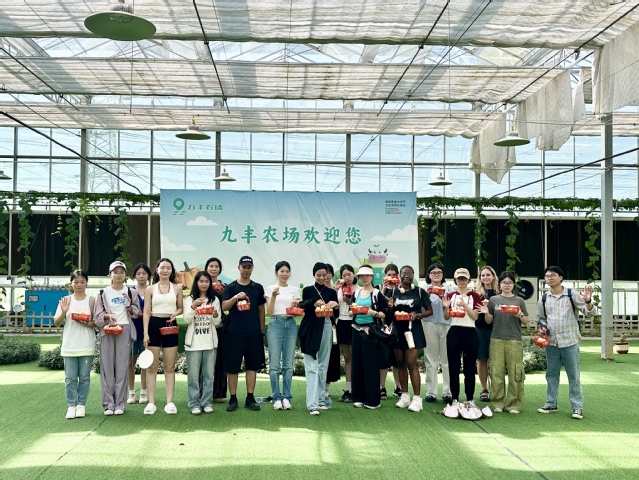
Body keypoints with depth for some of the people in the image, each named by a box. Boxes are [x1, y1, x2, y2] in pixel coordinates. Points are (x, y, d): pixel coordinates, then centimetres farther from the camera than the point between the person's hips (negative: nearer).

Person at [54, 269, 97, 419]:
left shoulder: (92, 301, 2)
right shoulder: (65, 300, 4)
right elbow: (56, 323, 3)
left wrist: (89, 324, -17)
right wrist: (64, 312, -14)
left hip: (87, 346, -1)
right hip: (69, 346, 1)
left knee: (84, 377, 5)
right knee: (70, 378, 3)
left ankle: (81, 405, 14)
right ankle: (71, 406, 12)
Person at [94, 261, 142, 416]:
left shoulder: (131, 292, 9)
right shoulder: (104, 293, 7)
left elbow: (136, 313, 11)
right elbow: (98, 315, 4)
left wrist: (129, 305, -8)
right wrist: (108, 316, -15)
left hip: (125, 330, 0)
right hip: (107, 331, 0)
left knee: (122, 367, -2)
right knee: (107, 367, -2)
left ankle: (119, 403, 4)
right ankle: (108, 404, 4)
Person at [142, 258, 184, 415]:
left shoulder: (177, 288, 7)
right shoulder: (150, 289, 4)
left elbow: (181, 308, 12)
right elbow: (146, 312, 1)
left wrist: (175, 313, -12)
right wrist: (145, 333, -8)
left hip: (170, 326, 1)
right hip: (154, 325, -1)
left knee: (170, 367, 5)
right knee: (152, 366, 1)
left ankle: (170, 402, 9)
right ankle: (151, 402, 6)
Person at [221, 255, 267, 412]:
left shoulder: (258, 287, 8)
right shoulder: (230, 287, 1)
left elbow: (261, 310, 12)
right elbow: (224, 307, -11)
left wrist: (262, 330, 8)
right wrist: (236, 297, -28)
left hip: (254, 333, 2)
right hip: (235, 333, -2)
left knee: (252, 365, 6)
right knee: (232, 367, 1)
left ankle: (250, 398, 14)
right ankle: (233, 399, 11)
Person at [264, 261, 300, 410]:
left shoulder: (294, 290, 12)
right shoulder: (270, 288, 5)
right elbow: (269, 311, -1)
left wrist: (296, 307, -9)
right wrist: (274, 295, -13)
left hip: (291, 324, 2)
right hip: (276, 324, -2)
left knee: (288, 364, 3)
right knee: (274, 364, -4)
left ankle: (286, 397, 11)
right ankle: (276, 398, 5)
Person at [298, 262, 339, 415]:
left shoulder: (331, 292, 11)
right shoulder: (307, 290, 5)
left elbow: (336, 314, 2)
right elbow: (304, 306, -12)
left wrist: (335, 306, -21)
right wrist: (314, 303, -34)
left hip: (326, 329, 3)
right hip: (311, 330, -3)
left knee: (323, 366, 10)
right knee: (312, 366, -7)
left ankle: (321, 399, 21)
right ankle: (312, 404, -10)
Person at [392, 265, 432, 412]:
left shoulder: (419, 291, 0)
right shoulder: (394, 291, 6)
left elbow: (429, 311, 2)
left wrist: (418, 315, -15)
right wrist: (390, 311, -11)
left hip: (413, 329, -3)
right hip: (397, 330, 4)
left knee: (411, 363, -9)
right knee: (401, 363, 9)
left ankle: (417, 398, -6)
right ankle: (404, 396, 18)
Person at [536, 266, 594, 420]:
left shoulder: (572, 295, -5)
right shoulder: (543, 299, 5)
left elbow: (589, 313, -8)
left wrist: (587, 301, -29)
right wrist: (542, 327, -4)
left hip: (570, 342, -4)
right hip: (551, 342, 4)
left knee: (573, 375, 1)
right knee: (551, 374, 11)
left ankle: (577, 407, 9)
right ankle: (551, 404, 22)